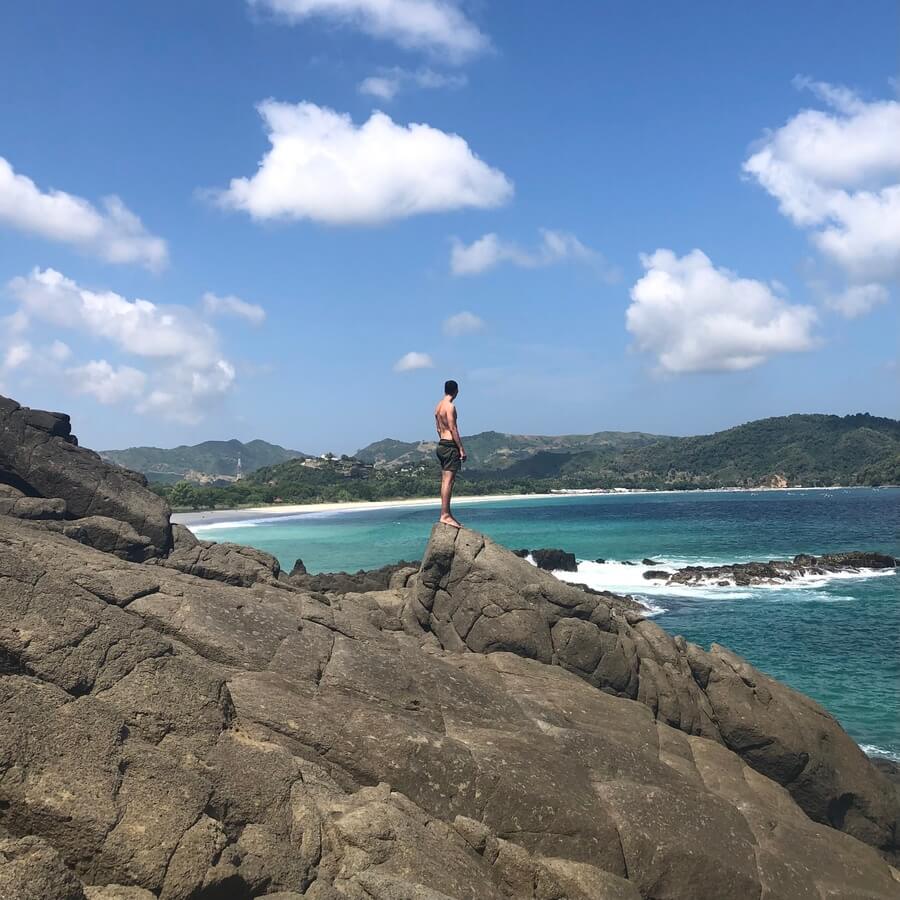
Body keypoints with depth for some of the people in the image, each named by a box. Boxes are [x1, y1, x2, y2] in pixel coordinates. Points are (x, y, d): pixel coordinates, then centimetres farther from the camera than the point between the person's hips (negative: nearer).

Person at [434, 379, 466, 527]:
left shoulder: (438, 407, 15)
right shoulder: (450, 406, -13)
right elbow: (453, 429, -16)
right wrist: (461, 448, -15)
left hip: (441, 445, 10)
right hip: (450, 446, -10)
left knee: (445, 481, 11)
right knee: (448, 481, -10)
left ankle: (446, 513, 15)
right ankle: (445, 515, -13)